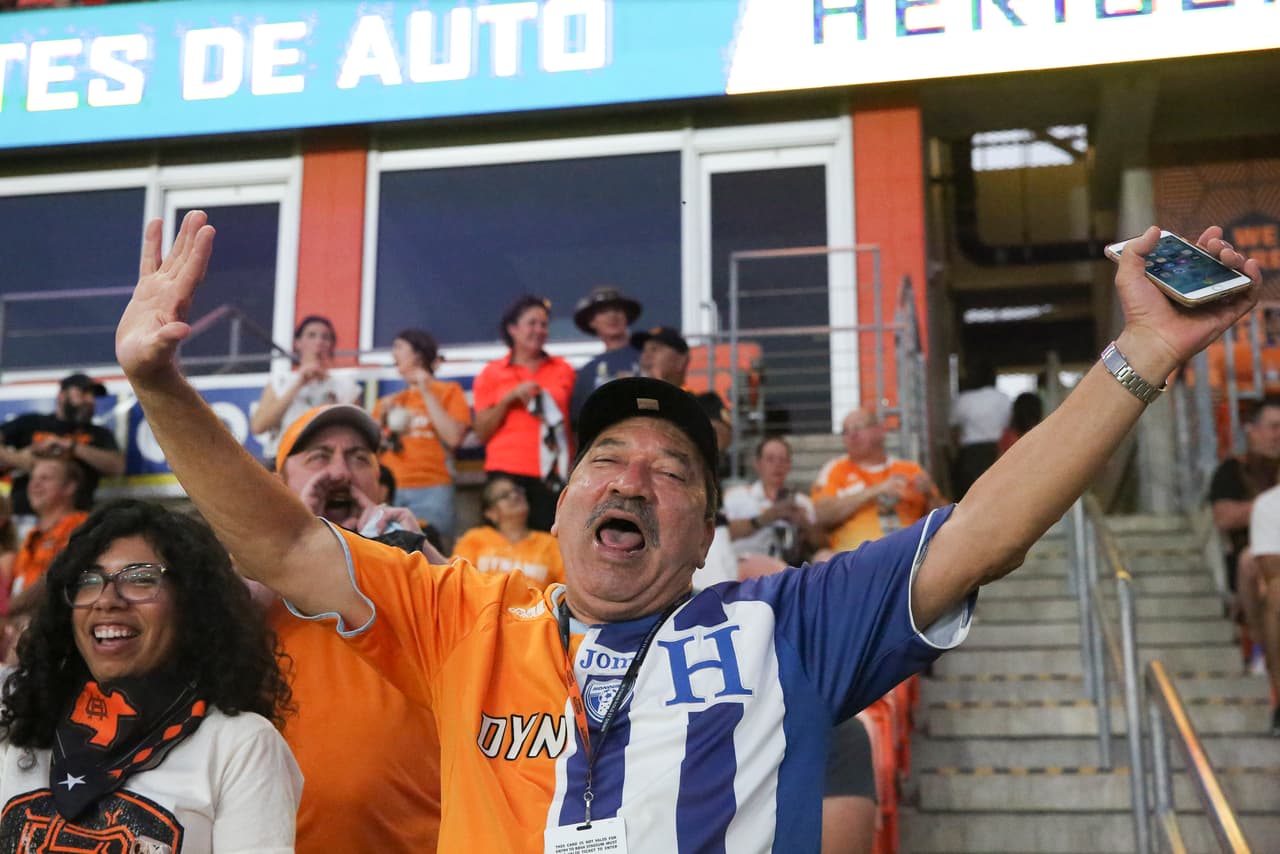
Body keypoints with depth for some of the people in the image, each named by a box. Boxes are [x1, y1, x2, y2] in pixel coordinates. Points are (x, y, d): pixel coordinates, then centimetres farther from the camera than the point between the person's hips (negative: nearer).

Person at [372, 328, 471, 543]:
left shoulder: (448, 391, 11)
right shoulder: (389, 400, 21)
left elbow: (453, 438, -5)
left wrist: (426, 393, 0)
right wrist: (382, 417, 4)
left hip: (431, 491, -3)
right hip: (390, 491, 3)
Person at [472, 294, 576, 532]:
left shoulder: (563, 370, 13)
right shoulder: (492, 373, 10)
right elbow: (482, 434, 6)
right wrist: (509, 399, -6)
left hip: (553, 475, 1)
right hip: (508, 473, -1)